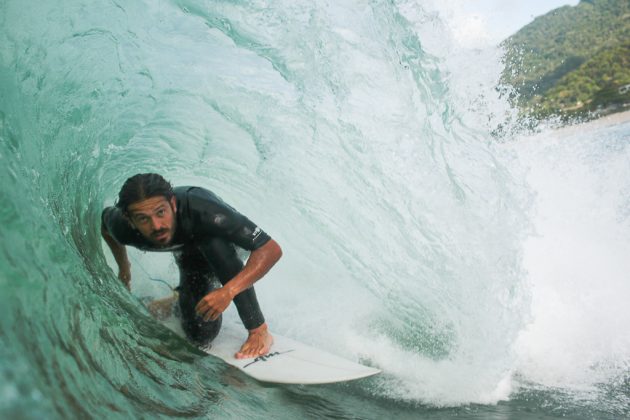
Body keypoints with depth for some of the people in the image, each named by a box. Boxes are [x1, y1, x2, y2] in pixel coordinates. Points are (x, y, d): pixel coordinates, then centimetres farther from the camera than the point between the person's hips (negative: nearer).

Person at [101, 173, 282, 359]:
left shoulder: (201, 210, -43)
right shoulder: (123, 229, -31)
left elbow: (272, 250, -43)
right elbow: (106, 218, -2)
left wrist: (228, 291, -53)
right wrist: (123, 267, 9)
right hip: (189, 257, 3)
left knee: (215, 244, -39)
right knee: (200, 335, -8)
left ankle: (259, 330, -26)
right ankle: (181, 298, 26)